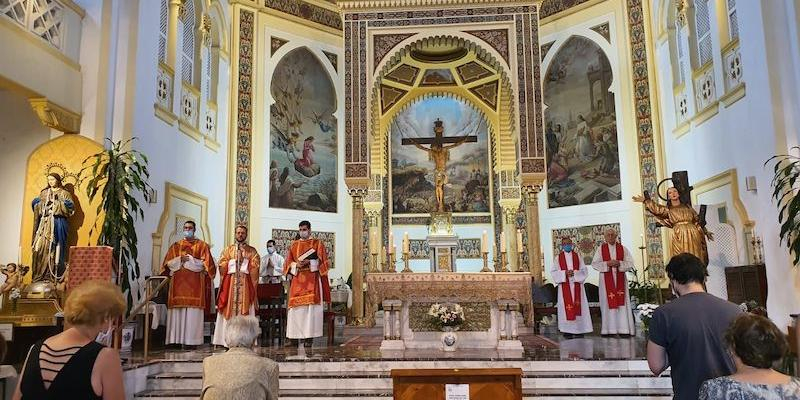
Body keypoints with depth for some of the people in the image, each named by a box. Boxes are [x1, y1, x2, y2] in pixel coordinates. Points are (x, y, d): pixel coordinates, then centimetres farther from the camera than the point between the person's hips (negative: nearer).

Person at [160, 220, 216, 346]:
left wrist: (189, 260, -8)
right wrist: (180, 259, -8)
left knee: (193, 312, -8)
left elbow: (205, 264, -2)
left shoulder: (202, 245, 8)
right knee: (177, 311, -3)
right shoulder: (176, 245, 17)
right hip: (178, 283, 3)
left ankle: (191, 340, -7)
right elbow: (168, 263, 9)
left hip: (194, 284, -3)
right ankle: (176, 339, 0)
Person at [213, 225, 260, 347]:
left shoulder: (252, 251, 11)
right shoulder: (228, 249, 14)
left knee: (245, 309, -5)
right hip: (230, 284, 1)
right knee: (229, 309, -4)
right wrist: (235, 261, -6)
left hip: (245, 285, -1)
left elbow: (254, 268, 0)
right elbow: (222, 266, 2)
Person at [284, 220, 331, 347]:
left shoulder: (317, 244, 6)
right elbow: (288, 263, 12)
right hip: (297, 281, 3)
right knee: (296, 307, -2)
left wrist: (309, 263, -13)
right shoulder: (294, 245, 16)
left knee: (310, 307, -10)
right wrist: (297, 265, -8)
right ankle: (295, 336, 1)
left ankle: (309, 337, -8)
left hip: (312, 281, -3)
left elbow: (323, 262, 0)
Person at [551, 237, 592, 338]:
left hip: (576, 285, 1)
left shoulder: (577, 256, 9)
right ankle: (567, 330, 0)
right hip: (564, 286, -1)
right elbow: (553, 272, 1)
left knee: (578, 306, 0)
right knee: (566, 307, -4)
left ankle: (579, 329, 5)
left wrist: (574, 273, -12)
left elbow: (584, 270, 5)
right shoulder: (558, 257, 6)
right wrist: (565, 273, -13)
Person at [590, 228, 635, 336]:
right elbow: (594, 263, -1)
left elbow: (630, 263, 3)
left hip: (620, 280, 1)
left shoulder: (622, 248, 6)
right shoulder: (601, 249, 3)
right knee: (608, 302, -1)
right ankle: (609, 329, 3)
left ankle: (623, 328, 2)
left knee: (622, 302, -1)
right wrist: (607, 264, -14)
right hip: (606, 280, -1)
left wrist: (619, 263, -14)